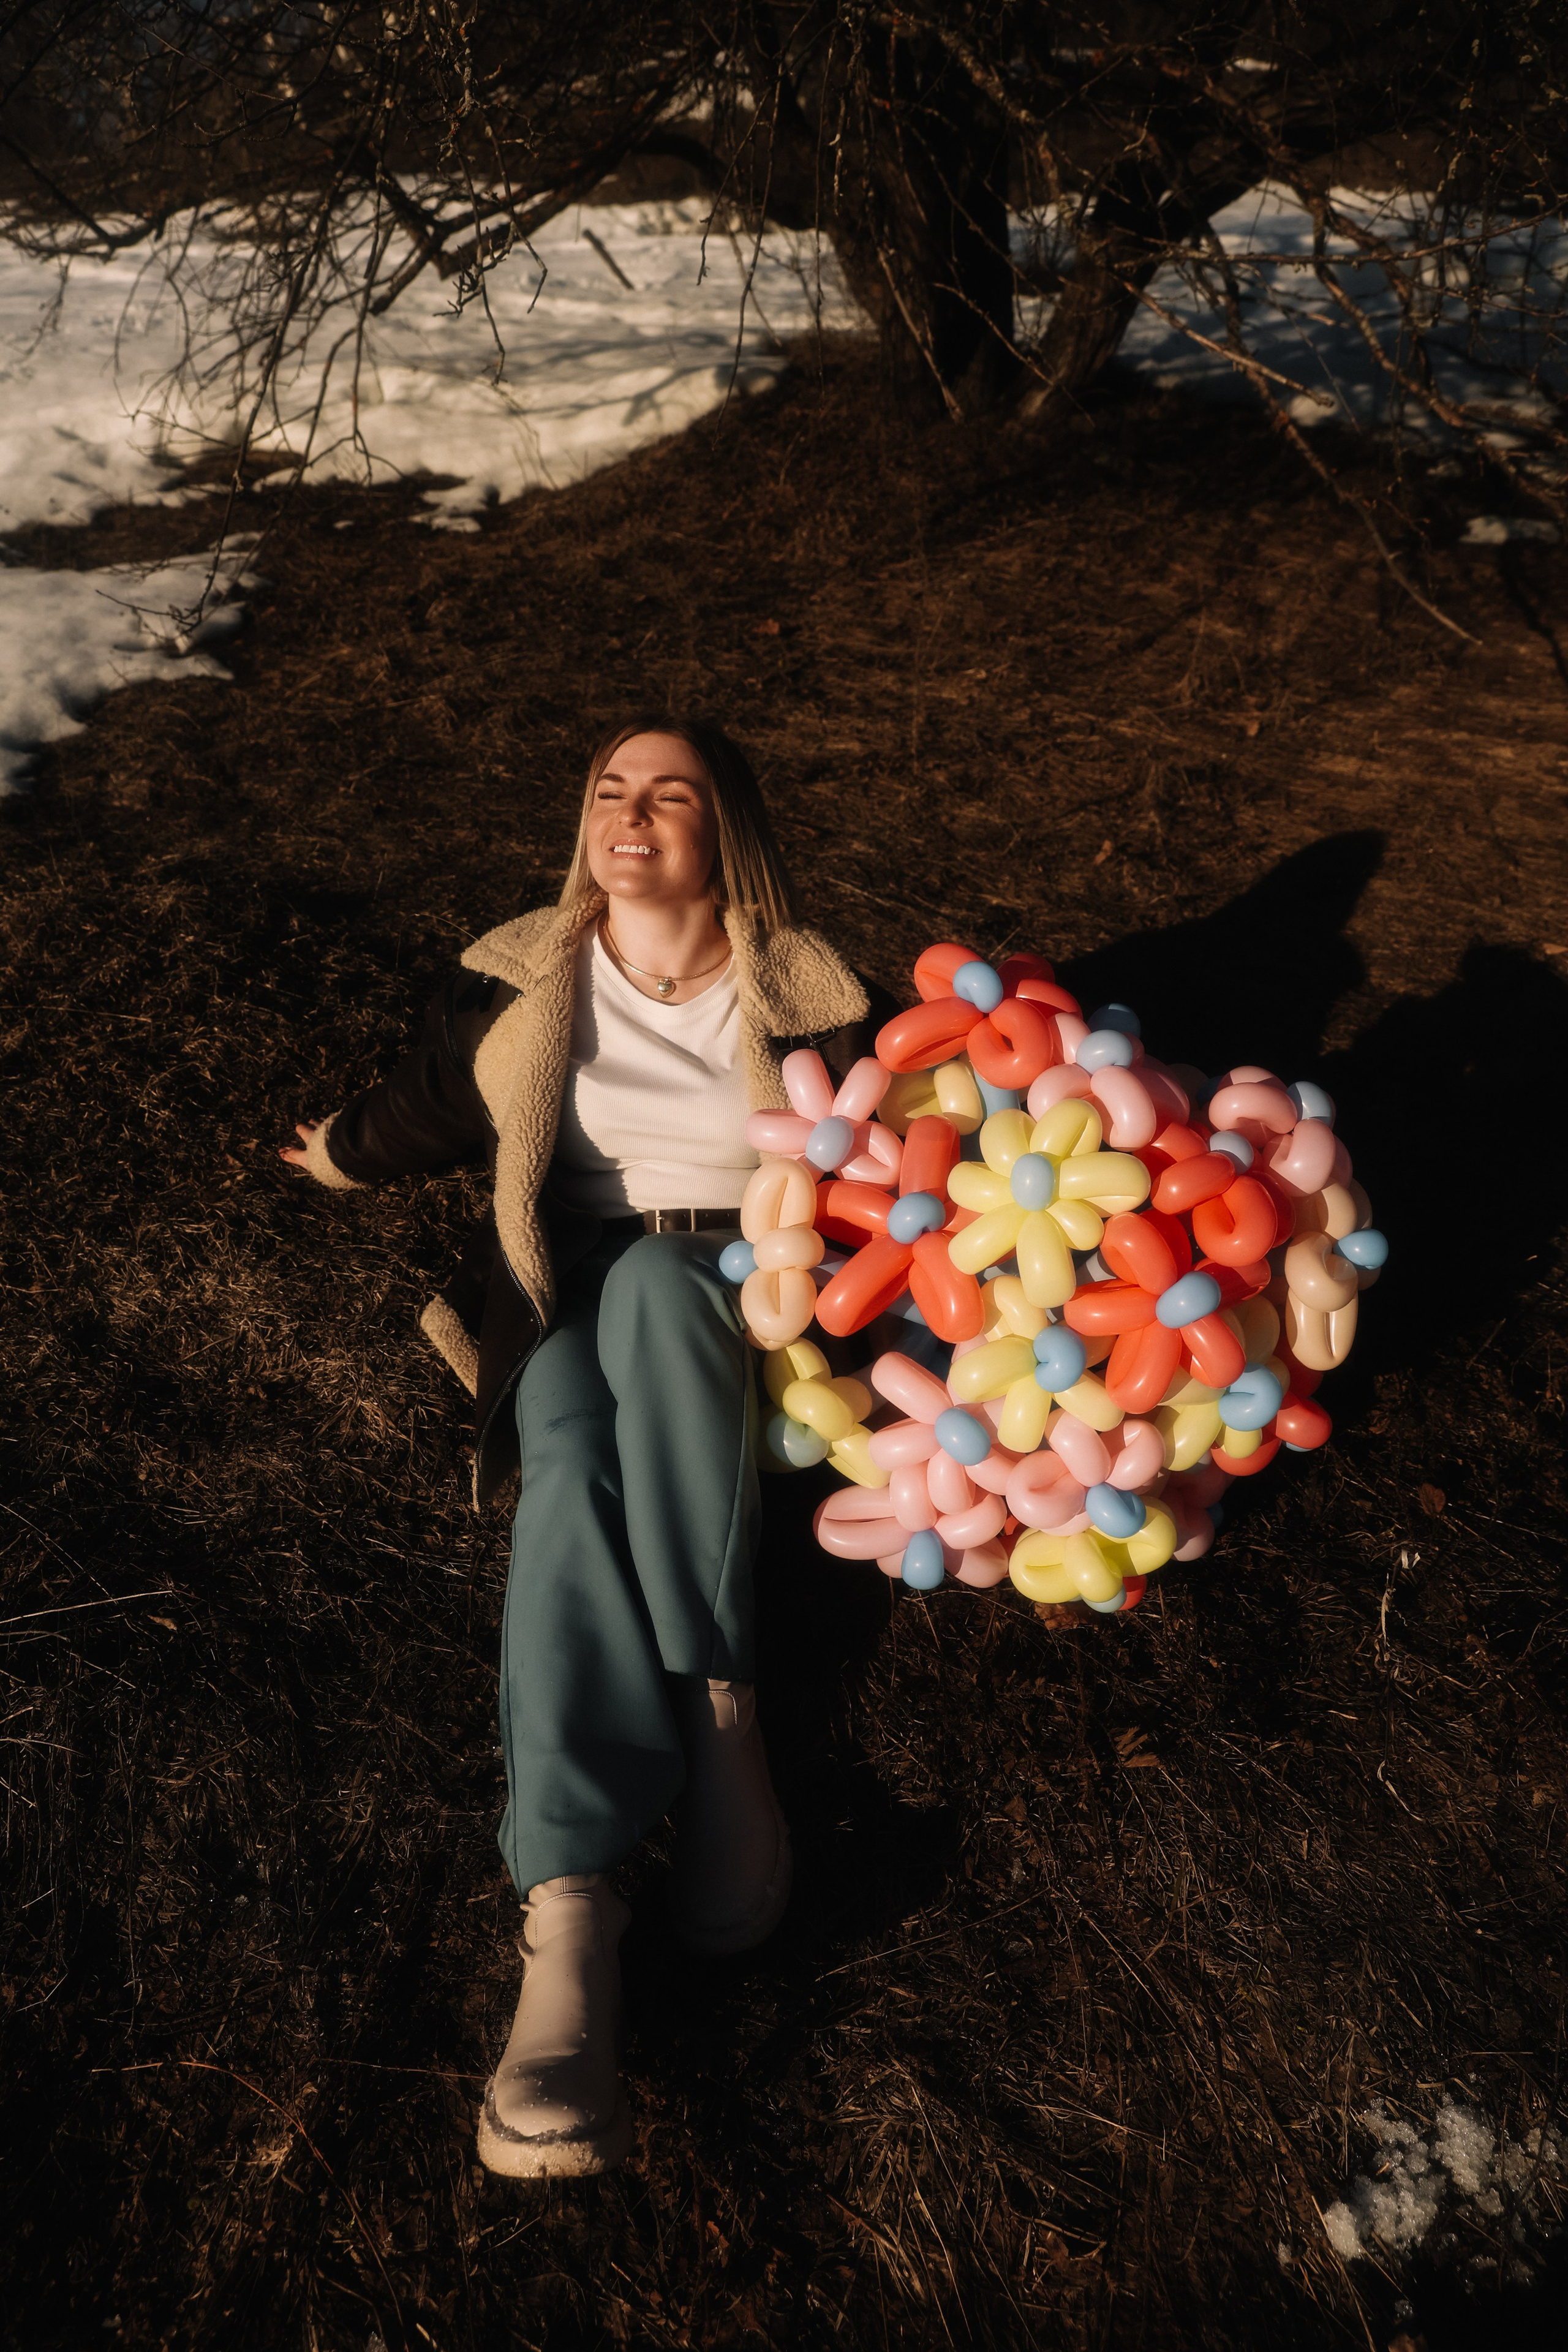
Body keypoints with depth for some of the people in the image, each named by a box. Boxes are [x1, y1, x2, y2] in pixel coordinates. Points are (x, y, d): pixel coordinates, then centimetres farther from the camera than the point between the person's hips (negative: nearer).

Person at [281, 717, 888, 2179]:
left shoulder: (806, 997, 2)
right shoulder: (519, 986, 6)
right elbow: (429, 1110, 24)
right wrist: (340, 1153, 36)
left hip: (740, 1304, -1)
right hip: (567, 1302, 1)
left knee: (648, 1281, -38)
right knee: (572, 1461, -33)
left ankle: (718, 1702, -36)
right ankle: (565, 1912, -46)